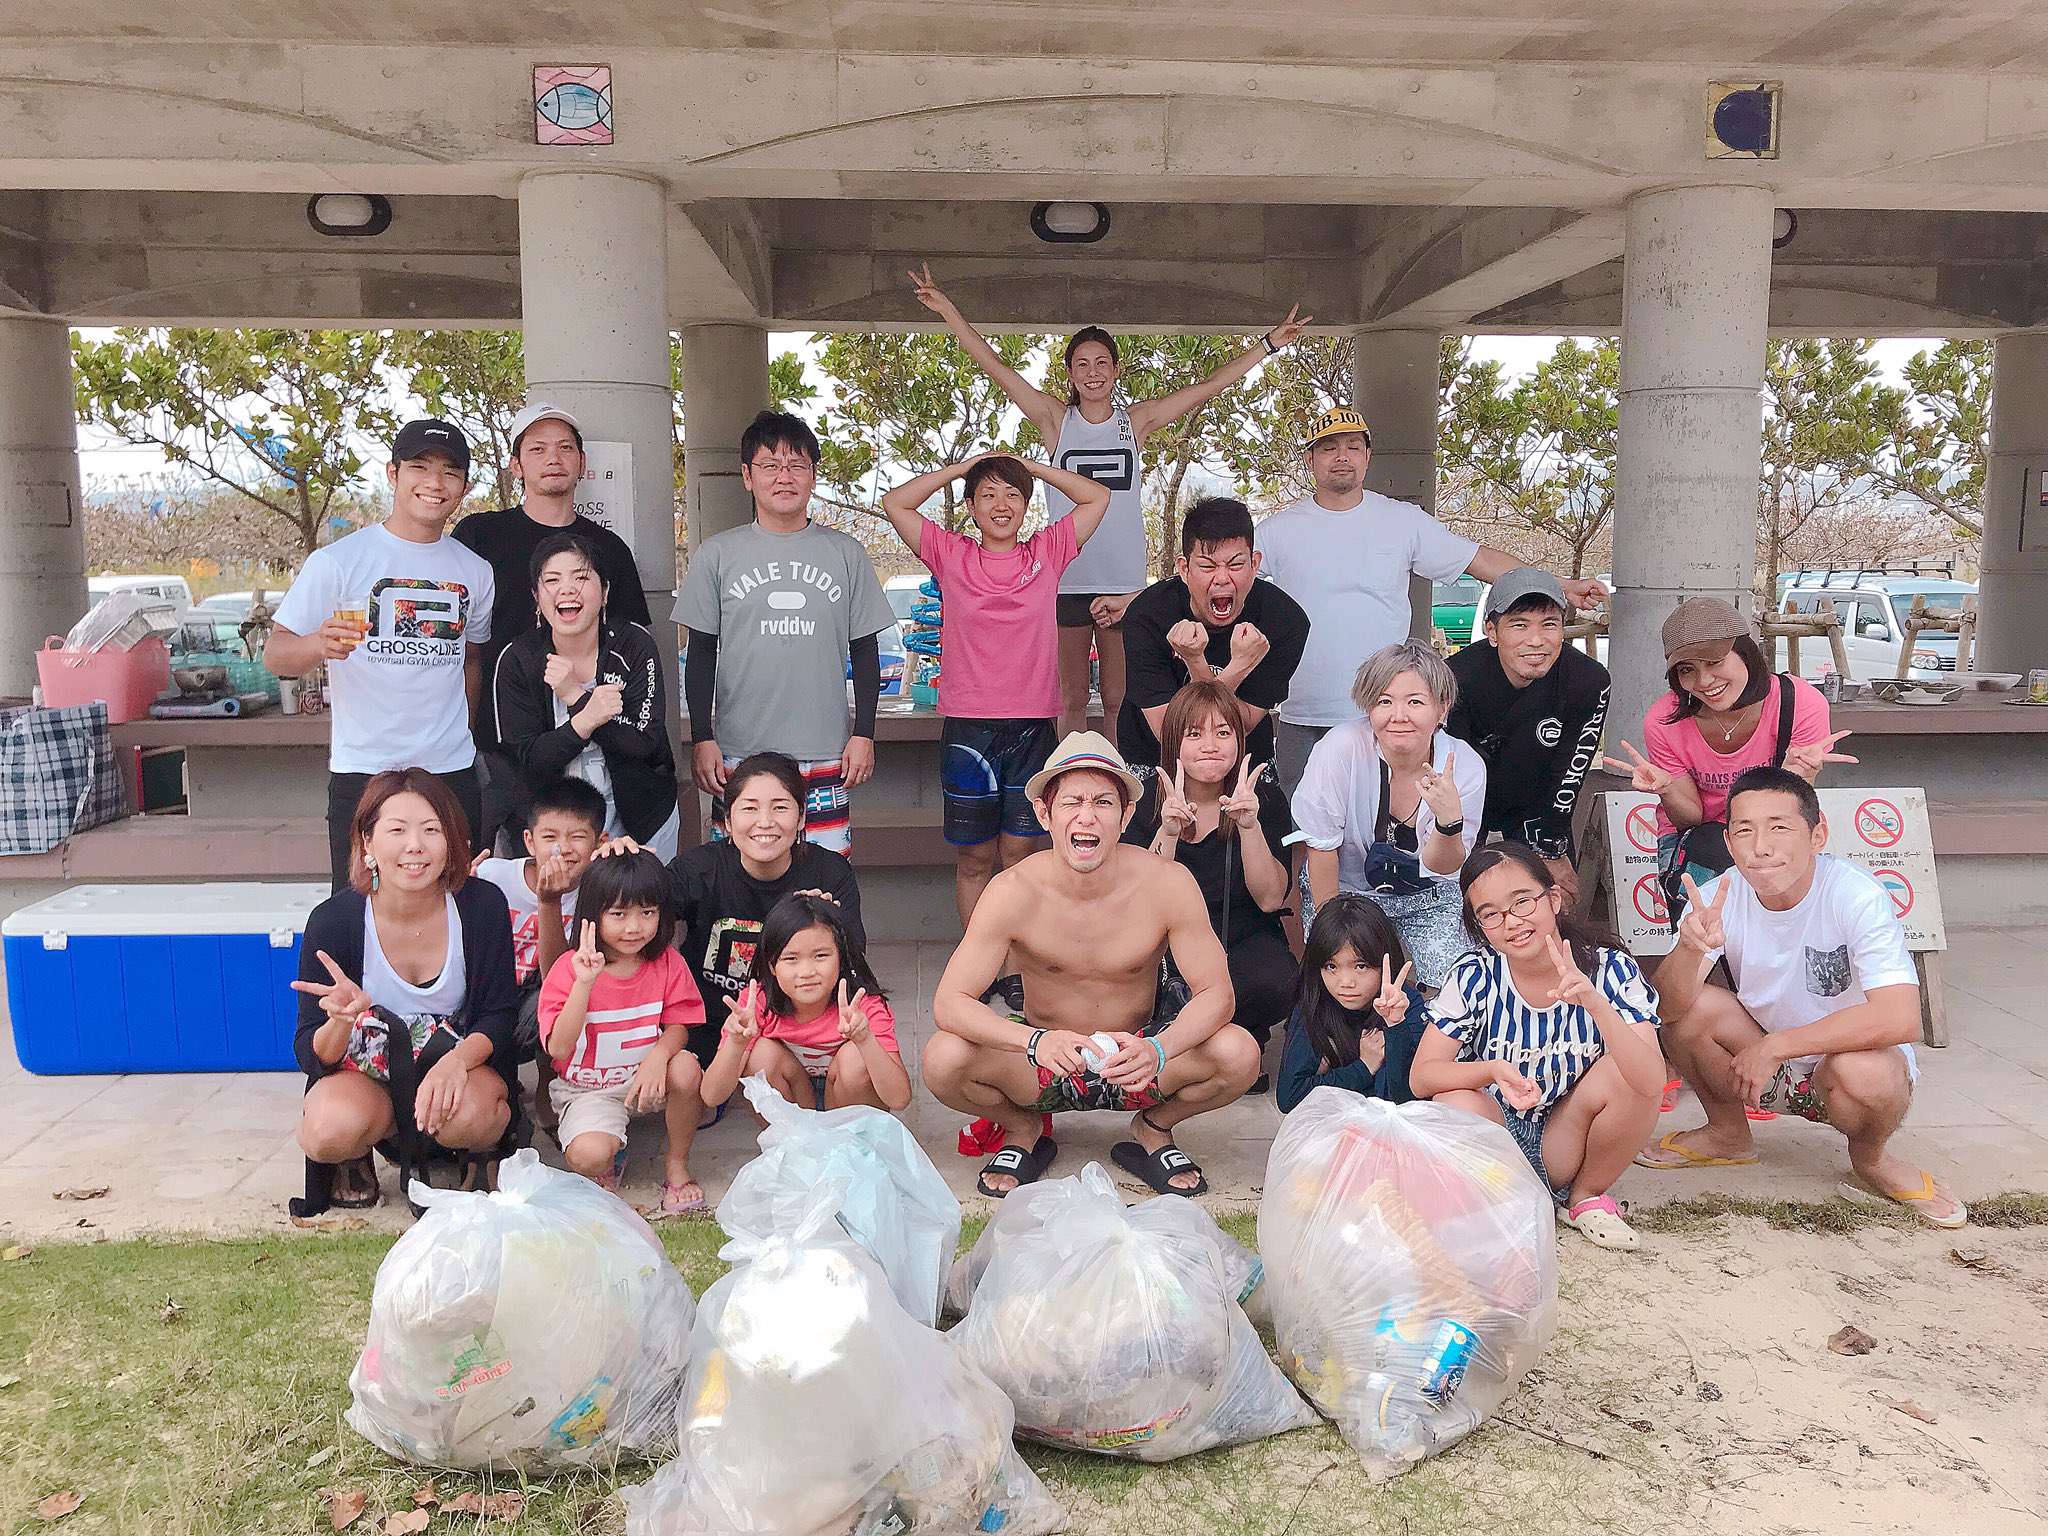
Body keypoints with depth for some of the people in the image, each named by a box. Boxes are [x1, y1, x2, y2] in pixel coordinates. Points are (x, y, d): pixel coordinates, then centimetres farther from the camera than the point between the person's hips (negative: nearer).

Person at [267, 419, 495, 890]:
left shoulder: (475, 571, 10)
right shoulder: (339, 560, -3)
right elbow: (275, 653, -3)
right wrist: (319, 645, -24)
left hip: (453, 773, 3)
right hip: (363, 774, -3)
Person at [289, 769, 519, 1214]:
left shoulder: (481, 905, -13)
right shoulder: (333, 920, -15)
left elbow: (499, 1015, -8)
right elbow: (311, 1055, -12)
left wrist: (456, 1061, -30)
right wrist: (342, 1022, -37)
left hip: (459, 1064, 0)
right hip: (364, 1073, 0)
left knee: (469, 1113, -35)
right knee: (333, 1128, -34)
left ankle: (481, 1156, 4)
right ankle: (353, 1159, 5)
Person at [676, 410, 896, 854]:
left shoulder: (846, 553, 7)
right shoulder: (717, 554, 5)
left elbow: (864, 650, 11)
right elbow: (701, 653, 8)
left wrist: (864, 734, 5)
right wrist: (701, 738, 1)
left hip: (826, 756, 0)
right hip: (738, 754, 0)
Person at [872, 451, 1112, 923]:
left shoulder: (1046, 553, 7)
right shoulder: (951, 556, 5)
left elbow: (1098, 497, 11)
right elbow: (894, 503, 4)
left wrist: (1031, 467, 11)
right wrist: (961, 468, 8)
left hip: (1032, 727, 1)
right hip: (967, 728, 0)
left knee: (1021, 855, 6)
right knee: (973, 859, 6)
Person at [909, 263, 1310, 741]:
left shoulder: (1136, 420, 6)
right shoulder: (1056, 419, 4)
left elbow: (1210, 386, 8)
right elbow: (995, 367, 2)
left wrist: (1270, 343, 8)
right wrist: (947, 309, -1)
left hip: (1123, 582, 1)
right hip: (1066, 579, 0)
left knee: (1119, 701, 6)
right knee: (1072, 702, 7)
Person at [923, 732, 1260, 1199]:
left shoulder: (1167, 884, -17)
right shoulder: (1012, 892, -20)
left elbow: (1216, 993, -15)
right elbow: (949, 1003, -22)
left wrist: (1158, 1050, -36)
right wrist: (1036, 1041, -41)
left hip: (1134, 1064, 1)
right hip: (1042, 1058, -1)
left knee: (1239, 1055, -26)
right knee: (943, 1059, -29)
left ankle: (1153, 1130, 7)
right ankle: (1023, 1131, 6)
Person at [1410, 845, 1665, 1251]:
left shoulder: (1611, 971, -14)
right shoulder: (1475, 976, -13)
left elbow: (1652, 1083, -28)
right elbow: (1421, 1075, -16)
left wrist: (1596, 1004, -43)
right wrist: (1494, 1070, -35)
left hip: (1566, 1141, 1)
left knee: (1621, 1071, -26)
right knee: (1455, 1105, -33)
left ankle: (1586, 1197, 1)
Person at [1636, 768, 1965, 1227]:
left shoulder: (1857, 897, -26)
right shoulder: (1718, 898, -15)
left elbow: (1900, 1019, -36)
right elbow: (1668, 1007, -24)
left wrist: (1775, 1046, -32)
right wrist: (1690, 949, -45)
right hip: (1765, 1068, 4)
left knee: (1864, 1073, -36)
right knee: (1690, 1008, -22)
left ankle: (1871, 1159, 1)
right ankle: (1729, 1136, 6)